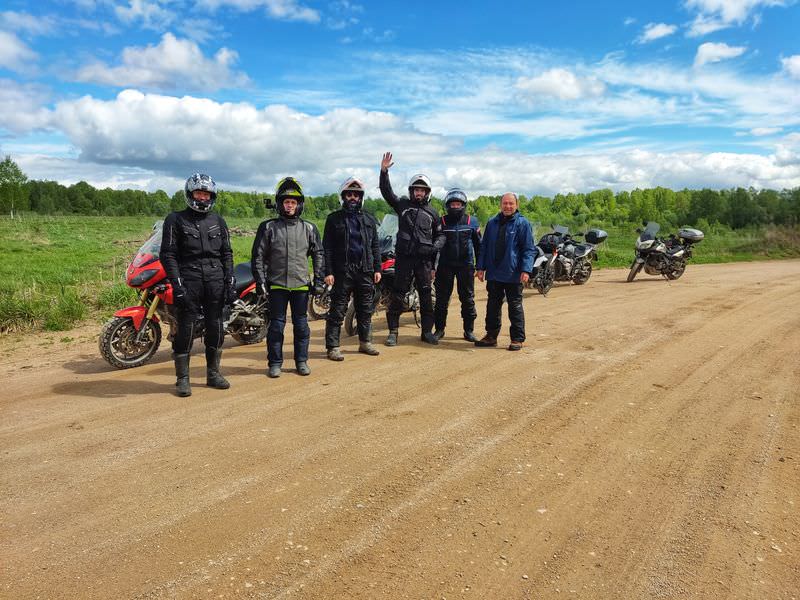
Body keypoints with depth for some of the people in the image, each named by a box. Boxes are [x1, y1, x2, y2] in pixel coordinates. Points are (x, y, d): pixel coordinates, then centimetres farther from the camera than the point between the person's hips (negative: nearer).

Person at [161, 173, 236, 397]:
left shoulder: (217, 221, 14)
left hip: (216, 280, 4)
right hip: (188, 280, -4)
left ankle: (213, 373, 20)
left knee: (216, 328, 8)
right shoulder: (176, 219, 2)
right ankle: (182, 378, 7)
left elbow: (227, 253, 13)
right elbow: (168, 255, -4)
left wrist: (230, 283, 4)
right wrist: (177, 285, -14)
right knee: (185, 329, -2)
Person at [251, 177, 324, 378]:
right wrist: (260, 281, -5)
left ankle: (302, 361, 20)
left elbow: (318, 255, 10)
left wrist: (319, 280, 4)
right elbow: (258, 256, 2)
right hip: (276, 285, -1)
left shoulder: (309, 229, 7)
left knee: (301, 325, 8)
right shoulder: (268, 227, 3)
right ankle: (275, 363, 15)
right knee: (276, 325, 4)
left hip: (301, 285, 2)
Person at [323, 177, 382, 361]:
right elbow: (327, 248, -1)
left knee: (365, 309, 11)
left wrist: (377, 269, 8)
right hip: (342, 272, -4)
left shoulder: (369, 219, 14)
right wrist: (328, 272, -9)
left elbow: (375, 246, 15)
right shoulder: (334, 219, 3)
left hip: (365, 271, 4)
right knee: (337, 311, -2)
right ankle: (333, 347, 2)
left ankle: (365, 342, 23)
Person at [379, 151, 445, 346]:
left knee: (426, 295, 6)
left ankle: (427, 331, 16)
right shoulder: (402, 204, 8)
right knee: (398, 295, 1)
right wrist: (384, 171, -14)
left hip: (424, 259, 2)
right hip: (404, 257, -2)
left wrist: (435, 246, -3)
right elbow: (387, 192, -2)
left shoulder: (432, 212, 13)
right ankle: (393, 331, 9)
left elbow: (440, 234, 17)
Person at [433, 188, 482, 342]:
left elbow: (478, 245, 10)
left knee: (468, 299, 5)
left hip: (466, 266, 0)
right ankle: (439, 329, 15)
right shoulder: (441, 222, 3)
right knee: (441, 299, 4)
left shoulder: (472, 222, 6)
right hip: (445, 266, 0)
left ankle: (469, 330, 14)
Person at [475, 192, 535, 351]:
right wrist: (481, 267, 8)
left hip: (513, 275, -4)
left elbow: (529, 249, -6)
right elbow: (484, 246, 13)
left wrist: (526, 270, -16)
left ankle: (517, 339, 11)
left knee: (515, 307, 3)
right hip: (493, 274, 5)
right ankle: (491, 336, 22)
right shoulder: (492, 223, 10)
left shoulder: (522, 223, -3)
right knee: (492, 306, 12)